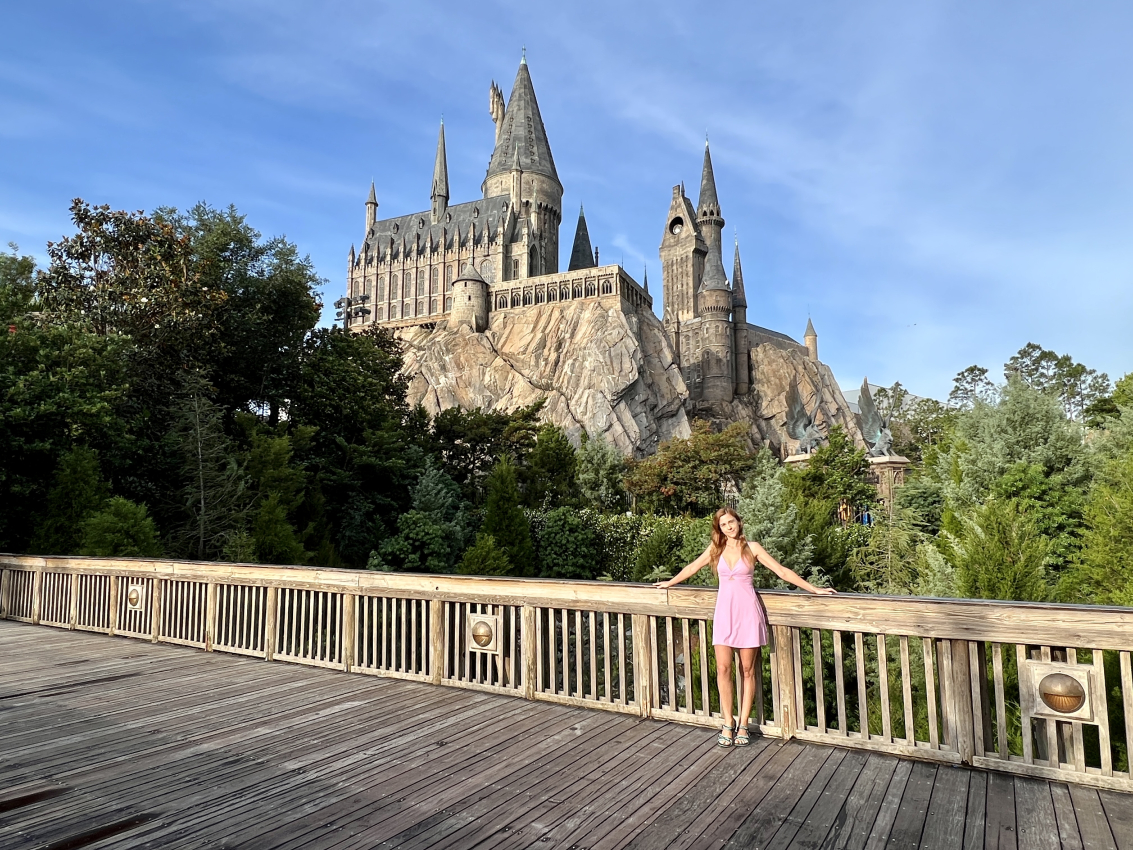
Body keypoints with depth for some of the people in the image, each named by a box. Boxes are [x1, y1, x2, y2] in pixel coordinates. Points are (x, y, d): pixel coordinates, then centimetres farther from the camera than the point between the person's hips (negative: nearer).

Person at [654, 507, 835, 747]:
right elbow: (693, 567, 20)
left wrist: (814, 589, -1)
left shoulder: (752, 547, 0)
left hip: (747, 612, -2)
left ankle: (743, 726, 13)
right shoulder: (715, 548, 7)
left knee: (747, 670, 3)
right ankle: (727, 725, 8)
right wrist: (669, 583, 28)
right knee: (723, 669, -5)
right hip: (724, 612, 2)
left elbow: (782, 571, 1)